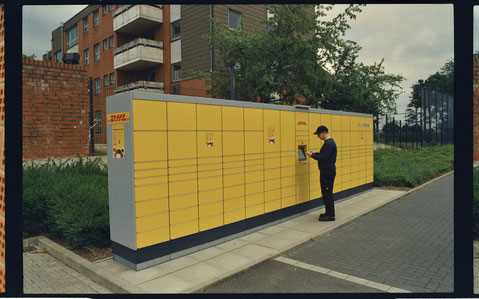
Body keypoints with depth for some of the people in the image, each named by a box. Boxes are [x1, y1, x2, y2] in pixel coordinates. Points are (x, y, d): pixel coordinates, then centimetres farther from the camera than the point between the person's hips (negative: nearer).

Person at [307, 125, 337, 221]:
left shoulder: (329, 143, -18)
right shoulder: (330, 142, 15)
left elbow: (324, 158, -23)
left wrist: (312, 156, -12)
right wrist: (315, 153, 13)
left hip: (328, 172, -11)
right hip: (327, 171, 11)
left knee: (327, 193, -4)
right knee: (326, 193, 15)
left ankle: (331, 215, 3)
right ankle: (329, 213, 23)